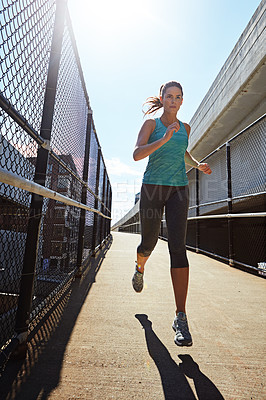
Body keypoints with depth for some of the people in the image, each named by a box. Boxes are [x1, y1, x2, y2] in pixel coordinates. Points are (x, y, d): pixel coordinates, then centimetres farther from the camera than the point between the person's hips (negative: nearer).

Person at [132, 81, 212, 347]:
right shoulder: (151, 124, 6)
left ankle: (181, 317, -5)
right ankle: (140, 268, 45)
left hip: (178, 189, 2)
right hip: (152, 186, -2)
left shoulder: (185, 128, 17)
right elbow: (137, 154, -10)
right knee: (149, 242, 7)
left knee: (178, 247, -11)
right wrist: (164, 139, -21)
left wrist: (197, 164, 14)